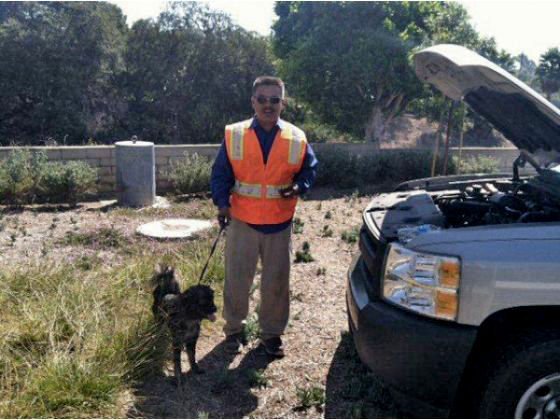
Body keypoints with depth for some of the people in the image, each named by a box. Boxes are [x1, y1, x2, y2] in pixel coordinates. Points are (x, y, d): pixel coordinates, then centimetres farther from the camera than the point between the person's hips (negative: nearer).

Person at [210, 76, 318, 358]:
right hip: (242, 221, 0)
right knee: (236, 280, 8)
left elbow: (310, 169, 9)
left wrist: (299, 187, -11)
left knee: (276, 282, 10)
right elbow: (220, 173, 2)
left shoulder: (296, 138, -1)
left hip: (279, 223, 1)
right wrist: (222, 203, -12)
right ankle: (233, 329, 29)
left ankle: (271, 333, 28)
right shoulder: (234, 135, -2)